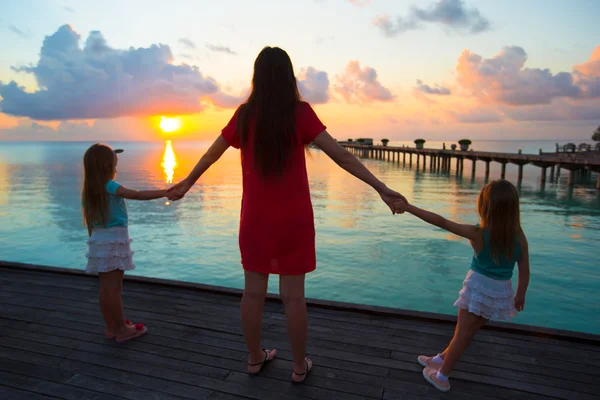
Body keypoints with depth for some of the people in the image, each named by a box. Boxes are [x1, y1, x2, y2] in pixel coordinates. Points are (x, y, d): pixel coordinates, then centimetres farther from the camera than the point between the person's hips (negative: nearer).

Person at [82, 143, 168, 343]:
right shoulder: (110, 187, -16)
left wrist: (95, 241, 21)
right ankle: (122, 330, 10)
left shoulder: (87, 191, 8)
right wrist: (165, 192, -30)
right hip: (113, 241, -7)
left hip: (98, 240, 8)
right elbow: (138, 195, -28)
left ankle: (111, 327, 26)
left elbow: (90, 222, 13)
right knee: (114, 288, -1)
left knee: (105, 287, 14)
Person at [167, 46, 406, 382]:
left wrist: (187, 184, 26)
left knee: (253, 291, 14)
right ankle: (300, 366, 25)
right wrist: (381, 188, -12)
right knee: (293, 295, 8)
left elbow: (211, 155, 10)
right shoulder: (300, 112, -9)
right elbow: (340, 155, -15)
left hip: (255, 219, 3)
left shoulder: (245, 114, 0)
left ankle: (255, 358, 32)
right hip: (293, 219, -2)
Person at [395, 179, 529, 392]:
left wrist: (409, 207, -17)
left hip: (479, 287, -5)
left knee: (463, 333, 10)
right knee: (469, 330, 20)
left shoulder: (478, 234, -21)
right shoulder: (520, 237, -9)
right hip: (502, 291, 5)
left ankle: (441, 376, 25)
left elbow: (440, 221, -22)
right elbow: (525, 271, -1)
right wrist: (520, 295, 17)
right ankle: (441, 359, 40)